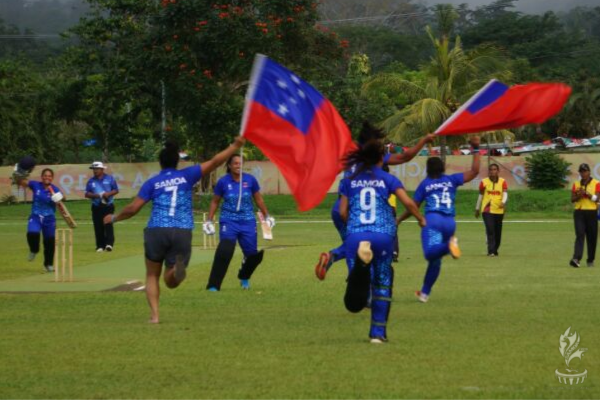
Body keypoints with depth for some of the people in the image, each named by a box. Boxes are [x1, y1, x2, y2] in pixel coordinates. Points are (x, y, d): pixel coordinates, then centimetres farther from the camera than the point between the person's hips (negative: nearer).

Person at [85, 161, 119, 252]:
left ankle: (109, 243, -21)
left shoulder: (109, 179, 2)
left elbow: (116, 190, 3)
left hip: (108, 206, -3)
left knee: (108, 224, -14)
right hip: (96, 207, 3)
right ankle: (100, 246, 7)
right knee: (98, 227, 1)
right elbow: (87, 194, 5)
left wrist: (109, 194, -17)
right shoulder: (91, 181, 8)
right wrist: (96, 195, -14)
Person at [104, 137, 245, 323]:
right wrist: (235, 146, 9)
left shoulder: (152, 182, 8)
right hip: (182, 233, 0)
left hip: (156, 231, 0)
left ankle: (154, 314, 1)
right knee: (171, 282, 7)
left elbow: (133, 208, 4)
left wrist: (114, 218, 21)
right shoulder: (186, 176, 8)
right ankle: (178, 268, -30)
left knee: (152, 276, 19)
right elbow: (214, 162, 3)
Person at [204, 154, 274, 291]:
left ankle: (244, 277, 36)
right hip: (228, 221, -2)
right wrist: (209, 221, 5)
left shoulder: (250, 180, 0)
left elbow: (258, 199, 13)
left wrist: (267, 216, 16)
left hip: (248, 222, 2)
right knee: (224, 252, -20)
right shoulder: (223, 182, -3)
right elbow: (215, 202, 9)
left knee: (253, 254, 3)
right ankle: (213, 286, -15)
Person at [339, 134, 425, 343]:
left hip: (355, 235, 0)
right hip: (383, 234, 0)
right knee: (382, 282, 17)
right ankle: (378, 332, 16)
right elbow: (408, 202, -2)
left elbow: (342, 211, 10)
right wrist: (421, 219, 16)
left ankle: (361, 264, -42)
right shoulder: (388, 179, 8)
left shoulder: (349, 180, 13)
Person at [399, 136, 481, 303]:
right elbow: (474, 171, 14)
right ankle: (425, 293, 23)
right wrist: (475, 150, 19)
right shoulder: (452, 180, 14)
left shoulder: (425, 184, 10)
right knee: (435, 259, 16)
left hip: (433, 220, -4)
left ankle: (449, 245, -55)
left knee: (430, 253, -25)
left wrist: (398, 220, 24)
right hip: (450, 223, 4)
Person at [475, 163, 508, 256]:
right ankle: (491, 251, -19)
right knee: (490, 230, -16)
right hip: (487, 210, -2)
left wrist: (503, 202, -31)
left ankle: (494, 251, 25)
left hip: (499, 210, 2)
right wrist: (477, 209, 15)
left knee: (498, 232, 10)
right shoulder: (484, 182, 3)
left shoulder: (502, 182, 3)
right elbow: (480, 195, 11)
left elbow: (505, 193, -10)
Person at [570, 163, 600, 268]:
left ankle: (590, 260, 17)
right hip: (579, 212, 1)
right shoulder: (576, 184, 11)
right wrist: (579, 196, -13)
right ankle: (576, 259, -26)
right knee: (580, 235, -14)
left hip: (591, 213, -1)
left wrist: (586, 193, -20)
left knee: (592, 237, 3)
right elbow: (572, 200, 6)